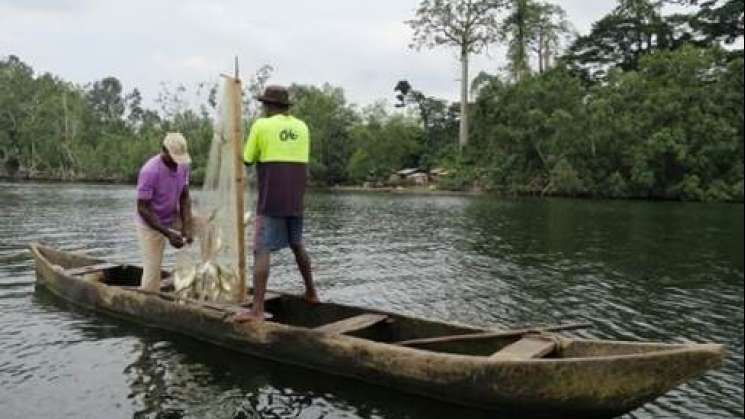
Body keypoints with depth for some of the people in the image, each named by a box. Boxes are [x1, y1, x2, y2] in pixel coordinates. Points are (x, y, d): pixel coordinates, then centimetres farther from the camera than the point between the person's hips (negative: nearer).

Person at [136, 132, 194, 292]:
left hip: (172, 220, 6)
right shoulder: (149, 171, -28)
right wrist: (169, 234, -28)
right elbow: (142, 209, -24)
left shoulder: (183, 166, -11)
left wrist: (187, 228, -17)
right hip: (151, 225, -6)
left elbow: (184, 198, -5)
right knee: (152, 270, -4)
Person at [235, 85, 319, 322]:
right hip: (295, 201, 6)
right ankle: (311, 292, 32)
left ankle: (257, 309, -12)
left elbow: (247, 160, 3)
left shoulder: (261, 126, -5)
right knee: (297, 245, 22)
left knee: (262, 251, -7)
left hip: (271, 202, -6)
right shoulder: (301, 127, 10)